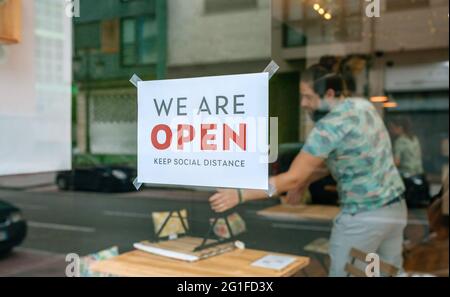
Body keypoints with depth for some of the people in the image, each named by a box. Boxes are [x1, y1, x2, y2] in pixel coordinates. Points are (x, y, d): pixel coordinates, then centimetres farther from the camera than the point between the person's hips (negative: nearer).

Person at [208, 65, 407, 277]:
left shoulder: (329, 127, -22)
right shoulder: (363, 105, 4)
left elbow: (293, 178, -24)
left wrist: (240, 195, -23)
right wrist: (307, 180, 5)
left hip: (363, 217, -8)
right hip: (395, 207, 9)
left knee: (342, 273, 5)